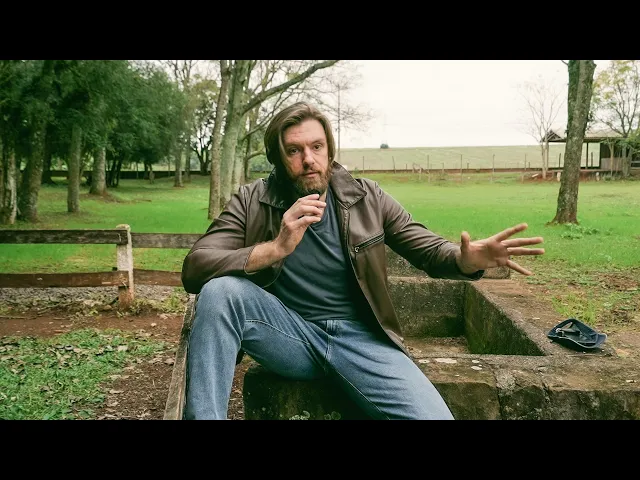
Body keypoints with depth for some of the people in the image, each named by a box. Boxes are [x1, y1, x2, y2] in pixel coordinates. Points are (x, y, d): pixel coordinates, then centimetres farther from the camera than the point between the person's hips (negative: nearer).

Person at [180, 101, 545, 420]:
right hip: (289, 333, 0)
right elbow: (195, 268, -15)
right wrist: (275, 248, -30)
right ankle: (202, 415, -20)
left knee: (432, 414, -24)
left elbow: (430, 250, 6)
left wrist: (468, 259, -20)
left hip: (360, 337, 1)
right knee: (220, 290, -29)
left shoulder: (366, 197, 1)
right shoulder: (251, 203, -3)